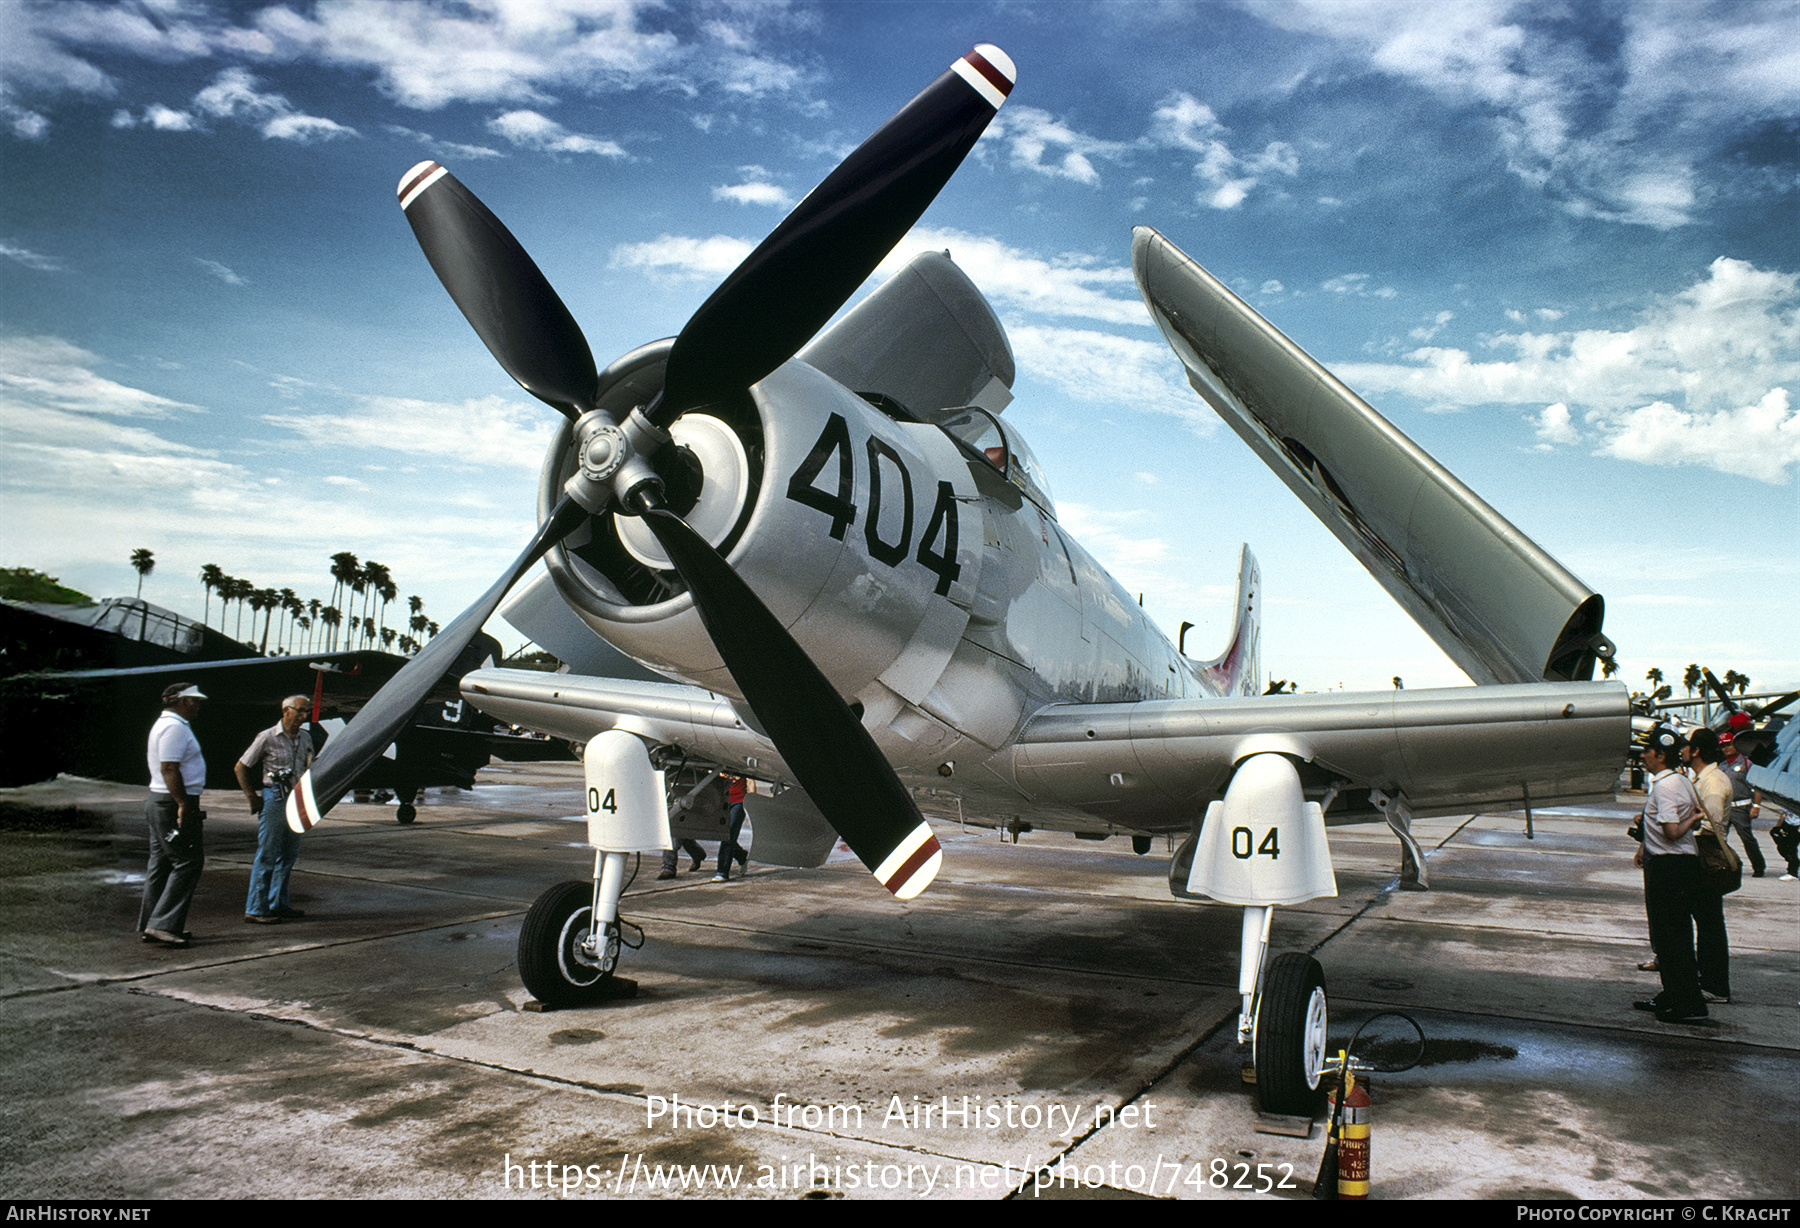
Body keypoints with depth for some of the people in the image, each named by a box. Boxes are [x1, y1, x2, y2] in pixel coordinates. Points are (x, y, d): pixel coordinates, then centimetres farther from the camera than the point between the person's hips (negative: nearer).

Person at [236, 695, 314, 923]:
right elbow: (240, 768, -2)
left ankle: (278, 904, 20)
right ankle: (255, 909, 1)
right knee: (267, 855, -4)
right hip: (274, 799, -6)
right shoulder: (267, 737, -6)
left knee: (289, 854, 10)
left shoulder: (305, 739, 11)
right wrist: (252, 798, -4)